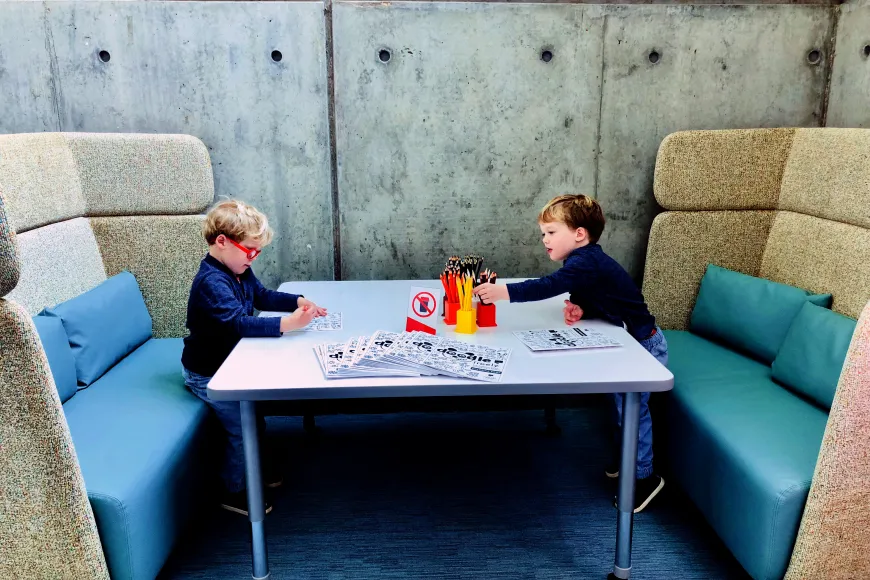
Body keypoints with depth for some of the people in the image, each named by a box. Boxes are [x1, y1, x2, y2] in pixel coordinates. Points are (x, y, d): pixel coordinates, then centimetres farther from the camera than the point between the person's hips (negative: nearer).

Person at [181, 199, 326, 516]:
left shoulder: (239, 270, 0)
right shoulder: (211, 282, -31)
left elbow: (263, 296, 10)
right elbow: (238, 323, -42)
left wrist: (298, 301, -8)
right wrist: (287, 323, -48)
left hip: (230, 363, 9)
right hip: (207, 374, -9)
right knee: (242, 427, -8)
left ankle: (262, 469, 40)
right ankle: (233, 492, 13)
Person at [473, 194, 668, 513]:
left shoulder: (586, 262, -27)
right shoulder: (585, 261, 5)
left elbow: (548, 286, -41)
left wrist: (504, 291, -48)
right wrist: (581, 309, -11)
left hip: (643, 344, -10)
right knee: (622, 403, 21)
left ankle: (644, 477, 14)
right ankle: (622, 461, 38)